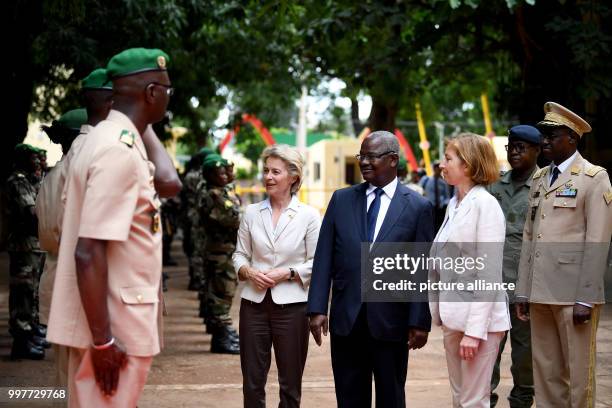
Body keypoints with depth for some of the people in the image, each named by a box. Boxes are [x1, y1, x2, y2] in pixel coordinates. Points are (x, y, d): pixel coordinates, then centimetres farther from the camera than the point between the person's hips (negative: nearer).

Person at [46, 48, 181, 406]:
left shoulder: (119, 138, 11)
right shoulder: (119, 150, -20)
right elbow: (87, 253, -24)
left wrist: (144, 126, 14)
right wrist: (102, 340, -23)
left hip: (119, 324, 10)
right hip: (112, 329, -10)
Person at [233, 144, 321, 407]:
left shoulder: (309, 216, -3)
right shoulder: (252, 213, 6)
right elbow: (240, 254, 11)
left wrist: (287, 273, -14)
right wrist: (249, 271, -9)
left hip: (291, 305, -2)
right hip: (254, 303, 2)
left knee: (290, 383, 7)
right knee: (252, 381, 6)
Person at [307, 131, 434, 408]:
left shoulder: (418, 207, -2)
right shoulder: (341, 200, 6)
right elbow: (323, 258, 4)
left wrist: (420, 322, -7)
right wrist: (317, 309, -3)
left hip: (391, 322, -2)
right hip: (346, 320, 3)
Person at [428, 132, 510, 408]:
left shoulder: (485, 204, -13)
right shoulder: (454, 204, 12)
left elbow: (489, 273, -17)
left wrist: (474, 330, -20)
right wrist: (440, 313, 13)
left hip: (479, 319, -8)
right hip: (453, 316, 8)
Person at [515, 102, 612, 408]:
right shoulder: (539, 179, 16)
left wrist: (586, 299, -16)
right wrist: (522, 291, 10)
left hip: (574, 293, -6)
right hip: (541, 292, 6)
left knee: (578, 371, -1)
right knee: (545, 370, 11)